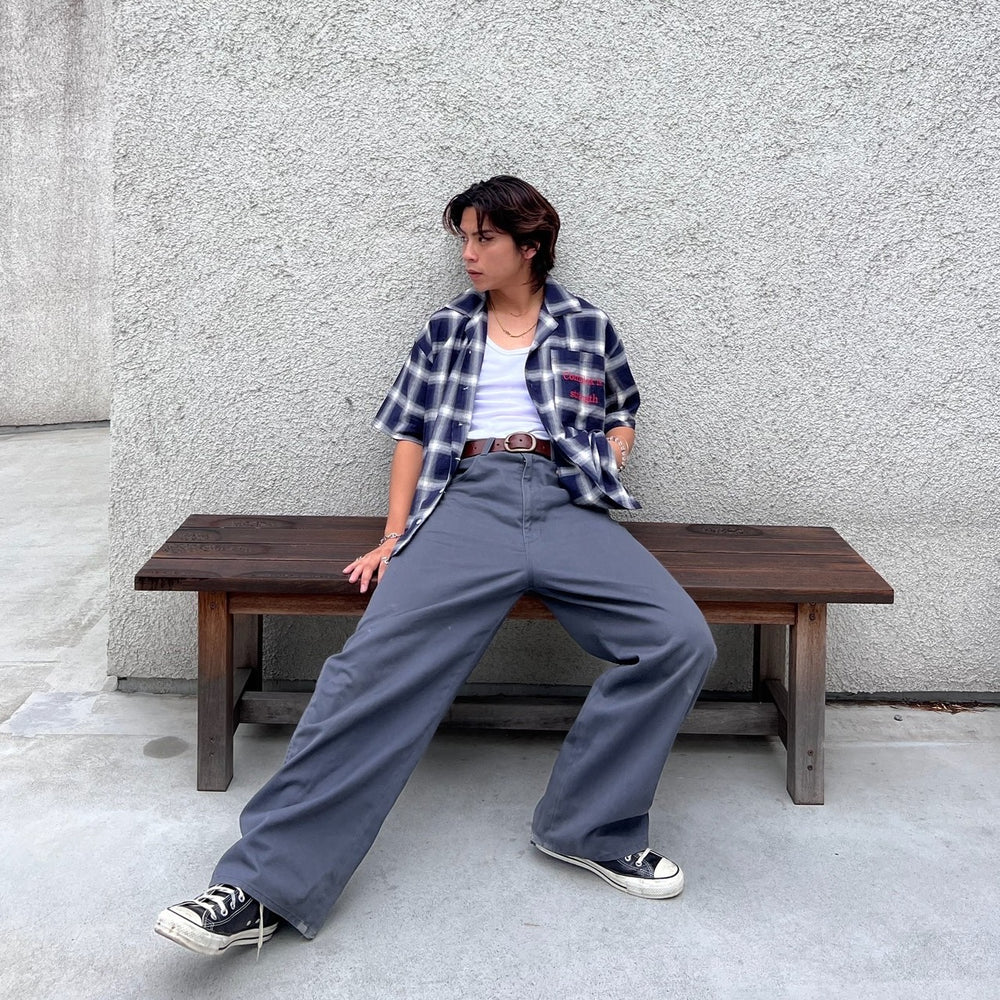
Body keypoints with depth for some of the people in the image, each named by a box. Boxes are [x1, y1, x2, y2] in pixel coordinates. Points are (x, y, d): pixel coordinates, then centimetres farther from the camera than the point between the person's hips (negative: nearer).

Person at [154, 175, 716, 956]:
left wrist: (605, 482, 8)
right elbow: (412, 433, 18)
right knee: (380, 663, -24)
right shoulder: (448, 330, 21)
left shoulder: (587, 325, 19)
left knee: (681, 639, -25)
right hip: (469, 501, 0)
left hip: (568, 504, 1)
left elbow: (623, 414, 27)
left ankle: (592, 829, -9)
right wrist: (394, 537, 7)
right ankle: (268, 880, -24)